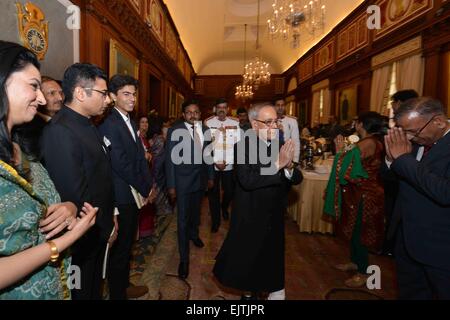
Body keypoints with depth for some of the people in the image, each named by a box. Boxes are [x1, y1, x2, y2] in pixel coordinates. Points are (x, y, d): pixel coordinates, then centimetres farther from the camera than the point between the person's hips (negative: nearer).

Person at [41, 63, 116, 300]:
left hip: (99, 231, 8)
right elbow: (76, 194, -26)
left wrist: (109, 216, 7)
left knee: (94, 284, 26)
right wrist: (106, 228, -13)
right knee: (82, 291, 16)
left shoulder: (87, 124, 5)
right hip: (83, 236, -8)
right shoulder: (60, 131, -24)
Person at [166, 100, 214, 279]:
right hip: (183, 181, -5)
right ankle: (184, 259, 16)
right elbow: (170, 159, -11)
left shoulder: (205, 130, -1)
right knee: (183, 218, 2)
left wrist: (210, 177, 10)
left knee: (196, 210, 26)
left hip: (201, 179, 5)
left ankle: (194, 234, 54)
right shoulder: (174, 131, -14)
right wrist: (171, 185, -12)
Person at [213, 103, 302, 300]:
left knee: (272, 260, 23)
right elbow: (247, 180, -31)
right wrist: (277, 165, -33)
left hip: (275, 218, 4)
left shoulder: (281, 146, -4)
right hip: (250, 218, -4)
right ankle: (249, 292, 46)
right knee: (248, 260, 18)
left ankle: (274, 291, 49)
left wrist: (289, 167, -27)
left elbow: (297, 179, -6)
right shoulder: (242, 146, -18)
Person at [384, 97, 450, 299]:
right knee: (409, 293, 22)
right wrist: (392, 158, -13)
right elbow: (388, 178, 8)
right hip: (406, 238, 6)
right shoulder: (415, 142, 0)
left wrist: (404, 159, -26)